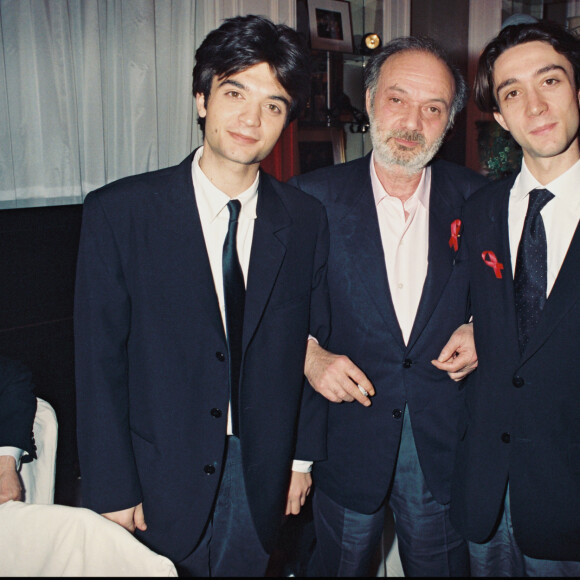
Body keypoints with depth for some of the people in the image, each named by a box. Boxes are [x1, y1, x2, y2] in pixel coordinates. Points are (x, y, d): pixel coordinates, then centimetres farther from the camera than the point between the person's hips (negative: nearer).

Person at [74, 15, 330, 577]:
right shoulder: (117, 212, -11)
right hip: (160, 478, -2)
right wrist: (112, 491, -9)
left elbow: (311, 342, 4)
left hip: (263, 478, 3)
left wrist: (303, 455, 6)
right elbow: (99, 362, -10)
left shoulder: (306, 220, -3)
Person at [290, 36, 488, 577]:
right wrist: (308, 353, -14)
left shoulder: (476, 198, -1)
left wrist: (478, 329, -8)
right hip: (347, 437, -1)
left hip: (444, 441, 2)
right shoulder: (314, 197, -6)